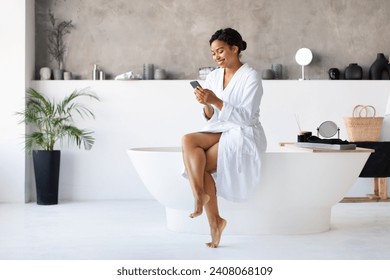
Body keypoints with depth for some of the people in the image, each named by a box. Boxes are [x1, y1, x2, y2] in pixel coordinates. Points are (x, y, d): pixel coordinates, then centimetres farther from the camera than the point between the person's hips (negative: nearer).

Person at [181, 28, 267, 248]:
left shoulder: (251, 77, -9)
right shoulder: (213, 77, 9)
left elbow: (247, 117, -16)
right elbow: (211, 118, 9)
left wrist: (216, 101, -24)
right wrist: (206, 105, -14)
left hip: (244, 135, -6)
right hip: (219, 131, 6)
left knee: (198, 165, -25)